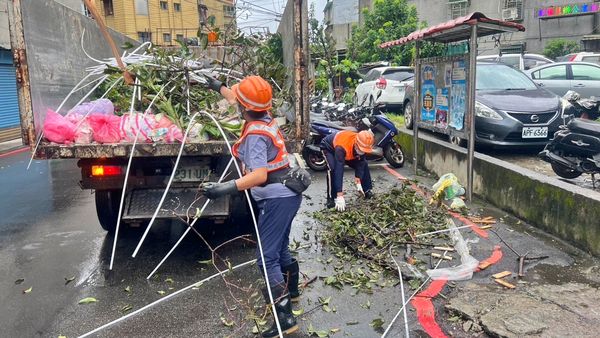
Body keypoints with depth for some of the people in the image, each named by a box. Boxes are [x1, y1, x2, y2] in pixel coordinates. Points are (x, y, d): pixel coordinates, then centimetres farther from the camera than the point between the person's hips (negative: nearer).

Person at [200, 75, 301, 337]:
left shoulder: (255, 135, -20)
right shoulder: (264, 118, 6)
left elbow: (260, 175, -31)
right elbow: (241, 104, 27)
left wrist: (225, 188, -37)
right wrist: (219, 88, 38)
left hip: (277, 199, -10)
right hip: (287, 194, 10)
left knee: (267, 257, -8)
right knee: (280, 247, 25)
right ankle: (291, 290, 44)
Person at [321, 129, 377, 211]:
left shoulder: (363, 146, -29)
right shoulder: (342, 147, -47)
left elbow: (360, 164, -20)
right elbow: (339, 170, -48)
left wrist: (358, 183, -29)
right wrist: (340, 196, -50)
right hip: (329, 147, -5)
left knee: (364, 164, -1)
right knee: (333, 168, -32)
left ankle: (368, 191, 18)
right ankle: (331, 199, -23)